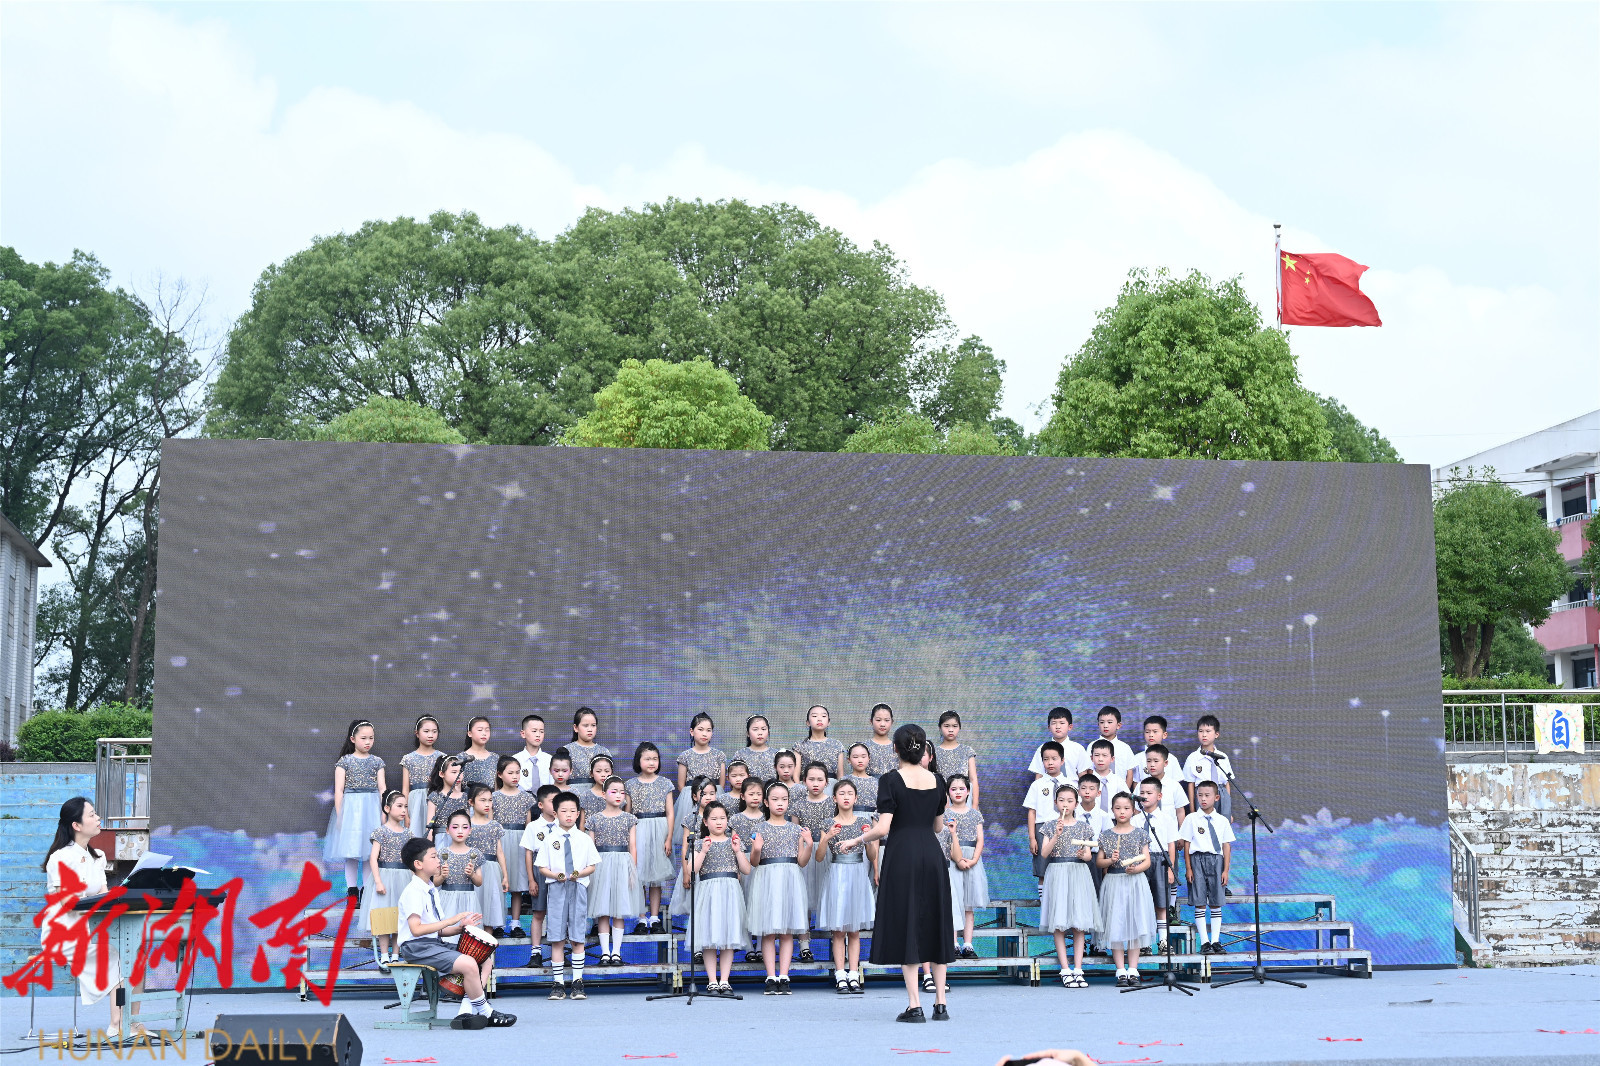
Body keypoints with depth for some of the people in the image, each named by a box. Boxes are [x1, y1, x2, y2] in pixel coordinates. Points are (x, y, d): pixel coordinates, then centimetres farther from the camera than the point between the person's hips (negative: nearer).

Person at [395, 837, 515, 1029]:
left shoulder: (432, 891, 16)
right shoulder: (412, 892, -13)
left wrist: (460, 928, -2)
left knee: (486, 960, 4)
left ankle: (466, 1011, -9)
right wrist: (451, 920, -21)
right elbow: (417, 929, -24)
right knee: (468, 964, -28)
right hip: (417, 948, -10)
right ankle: (485, 1013, -9)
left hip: (435, 943, 10)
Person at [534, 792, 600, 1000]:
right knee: (557, 939, -1)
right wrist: (556, 875, -13)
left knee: (577, 938, 1)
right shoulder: (550, 839, 5)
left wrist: (578, 873, -11)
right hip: (556, 889, 0)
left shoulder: (584, 839, 7)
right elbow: (542, 867, 5)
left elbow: (592, 866, 8)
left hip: (578, 888, 0)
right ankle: (558, 983, 4)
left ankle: (577, 982, 7)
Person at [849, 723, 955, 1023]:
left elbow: (882, 828, -14)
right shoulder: (936, 780, 7)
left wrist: (855, 841, 1)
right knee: (934, 926, 12)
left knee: (905, 928, 1)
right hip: (933, 855, 4)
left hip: (903, 856, -4)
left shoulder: (891, 780, -8)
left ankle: (914, 1005, -2)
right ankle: (940, 1003, 13)